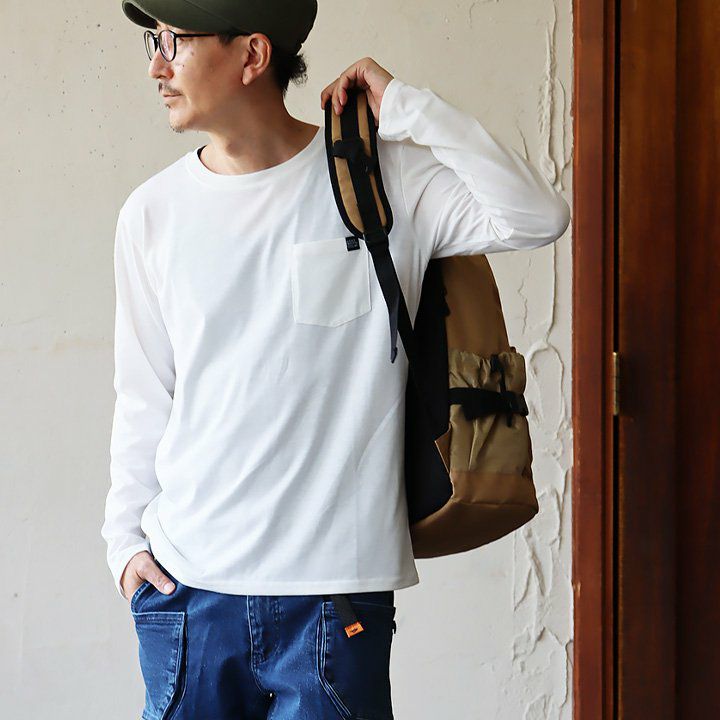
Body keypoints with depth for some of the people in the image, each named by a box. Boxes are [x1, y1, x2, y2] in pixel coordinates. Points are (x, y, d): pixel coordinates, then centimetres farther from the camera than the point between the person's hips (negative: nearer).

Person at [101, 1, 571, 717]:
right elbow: (144, 397, 12)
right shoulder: (152, 212, 6)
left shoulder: (381, 178, -3)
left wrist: (401, 105, -14)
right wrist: (126, 540, 4)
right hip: (184, 581, 3)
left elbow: (539, 218, -15)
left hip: (334, 582, -2)